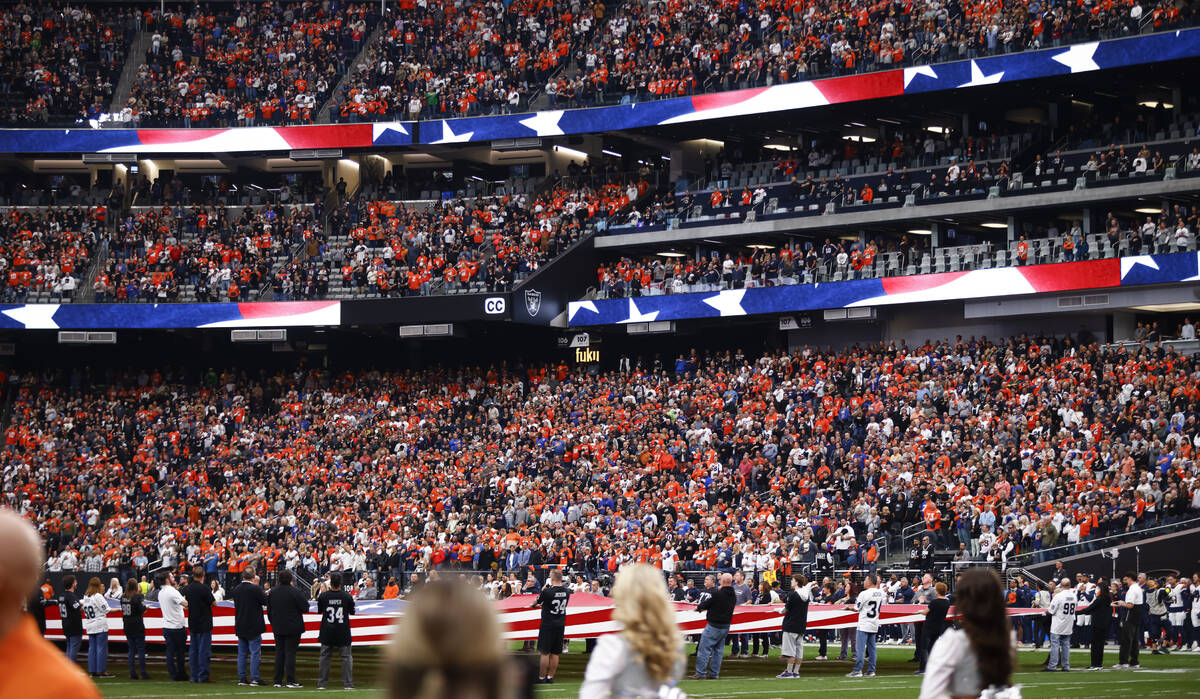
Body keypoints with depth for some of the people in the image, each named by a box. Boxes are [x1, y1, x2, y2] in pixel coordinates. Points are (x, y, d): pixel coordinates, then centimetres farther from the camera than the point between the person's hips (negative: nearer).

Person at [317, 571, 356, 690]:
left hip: (327, 632, 1)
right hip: (343, 632, -1)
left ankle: (322, 683, 9)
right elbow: (352, 611, 5)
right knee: (346, 657, 5)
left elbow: (319, 611, 8)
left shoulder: (323, 596, -7)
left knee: (325, 657, 10)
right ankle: (347, 683, 0)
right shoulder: (347, 596, -8)